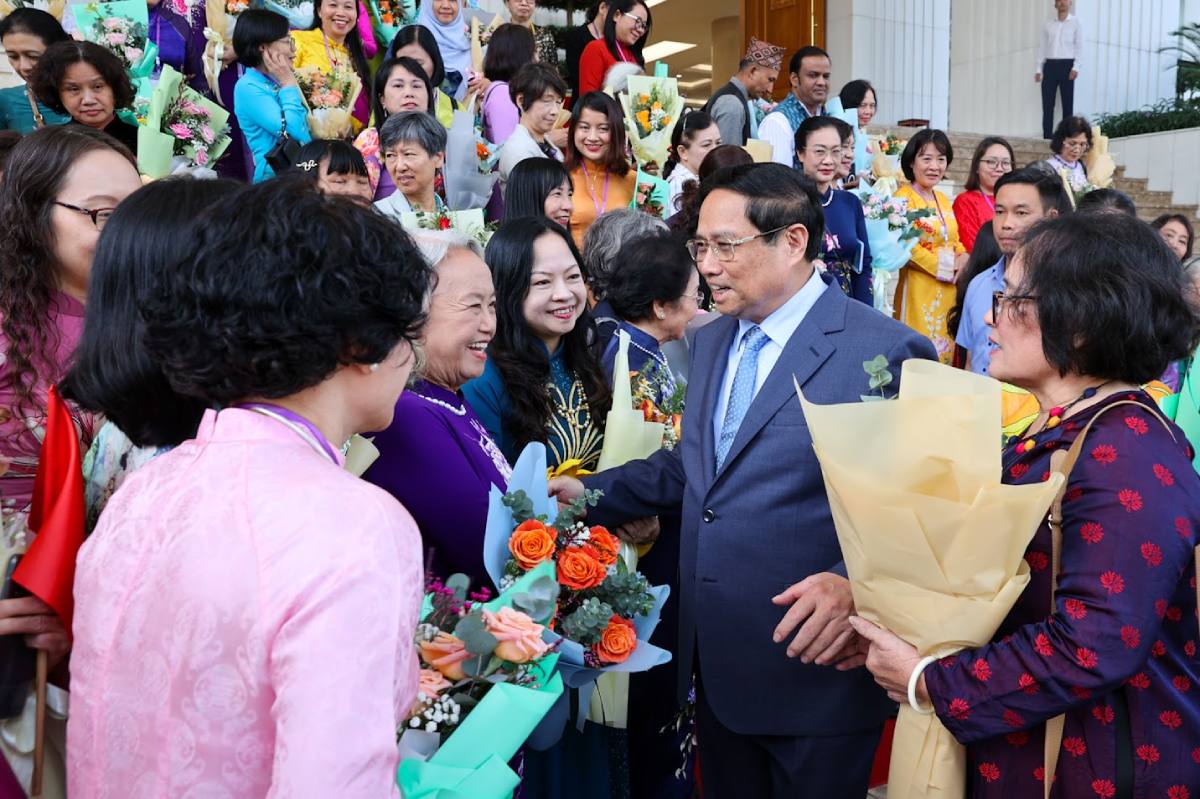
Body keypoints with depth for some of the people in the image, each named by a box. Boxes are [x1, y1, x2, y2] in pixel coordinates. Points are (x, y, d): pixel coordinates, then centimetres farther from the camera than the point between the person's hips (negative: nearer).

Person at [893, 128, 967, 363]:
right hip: (919, 287, -8)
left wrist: (963, 259, 0)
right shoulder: (904, 197, -9)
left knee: (945, 347, 11)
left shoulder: (943, 199, 16)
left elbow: (955, 240, 21)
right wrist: (944, 266, -12)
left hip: (948, 289, 8)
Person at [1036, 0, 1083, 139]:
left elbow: (1079, 46, 0)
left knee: (1067, 104, -1)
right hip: (1050, 65, 2)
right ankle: (1047, 137, -1)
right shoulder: (1047, 24, 13)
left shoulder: (1075, 22, 5)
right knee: (1047, 104, -3)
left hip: (1067, 65, -2)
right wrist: (1039, 69, 6)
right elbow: (1042, 46, 13)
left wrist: (1075, 67, -11)